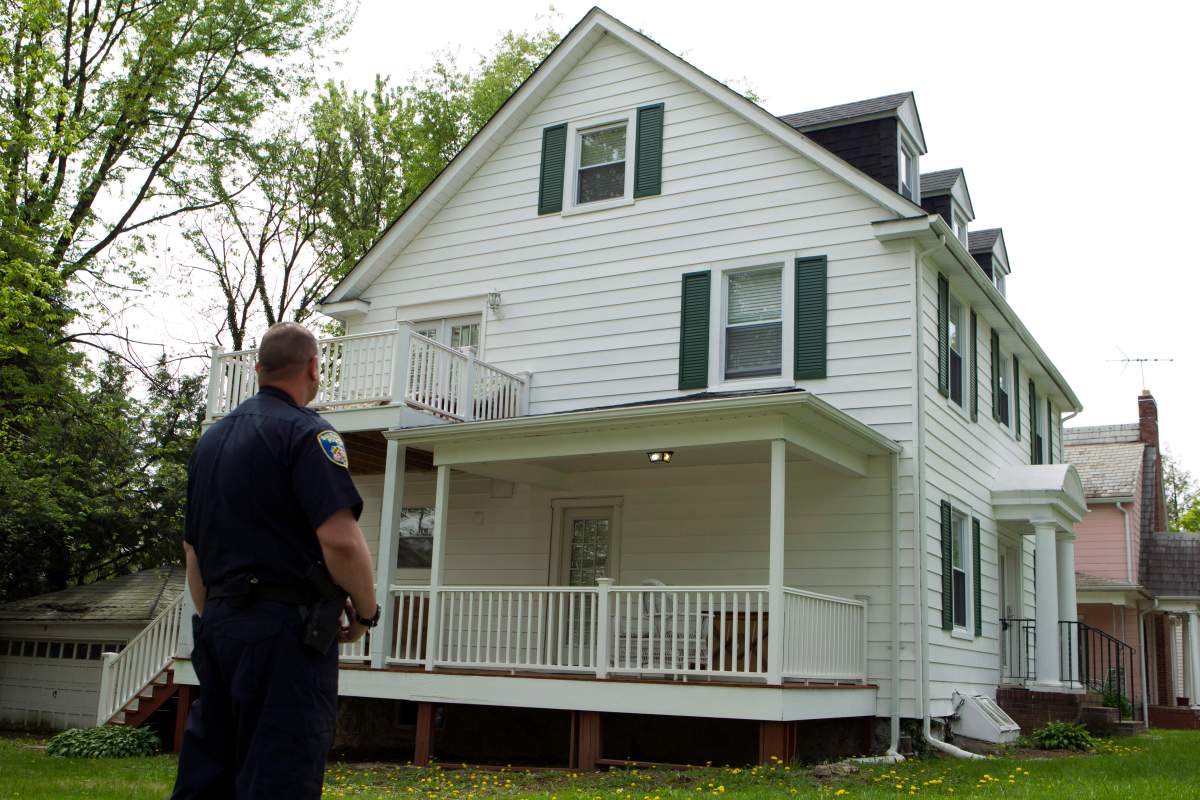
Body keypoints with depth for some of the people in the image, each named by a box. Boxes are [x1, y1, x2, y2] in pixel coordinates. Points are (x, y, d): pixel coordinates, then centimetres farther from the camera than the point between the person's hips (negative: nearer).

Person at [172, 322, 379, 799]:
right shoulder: (305, 431, -10)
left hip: (218, 622, 8)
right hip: (286, 626, -8)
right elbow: (340, 539, -21)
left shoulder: (211, 438, 16)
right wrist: (366, 612, -6)